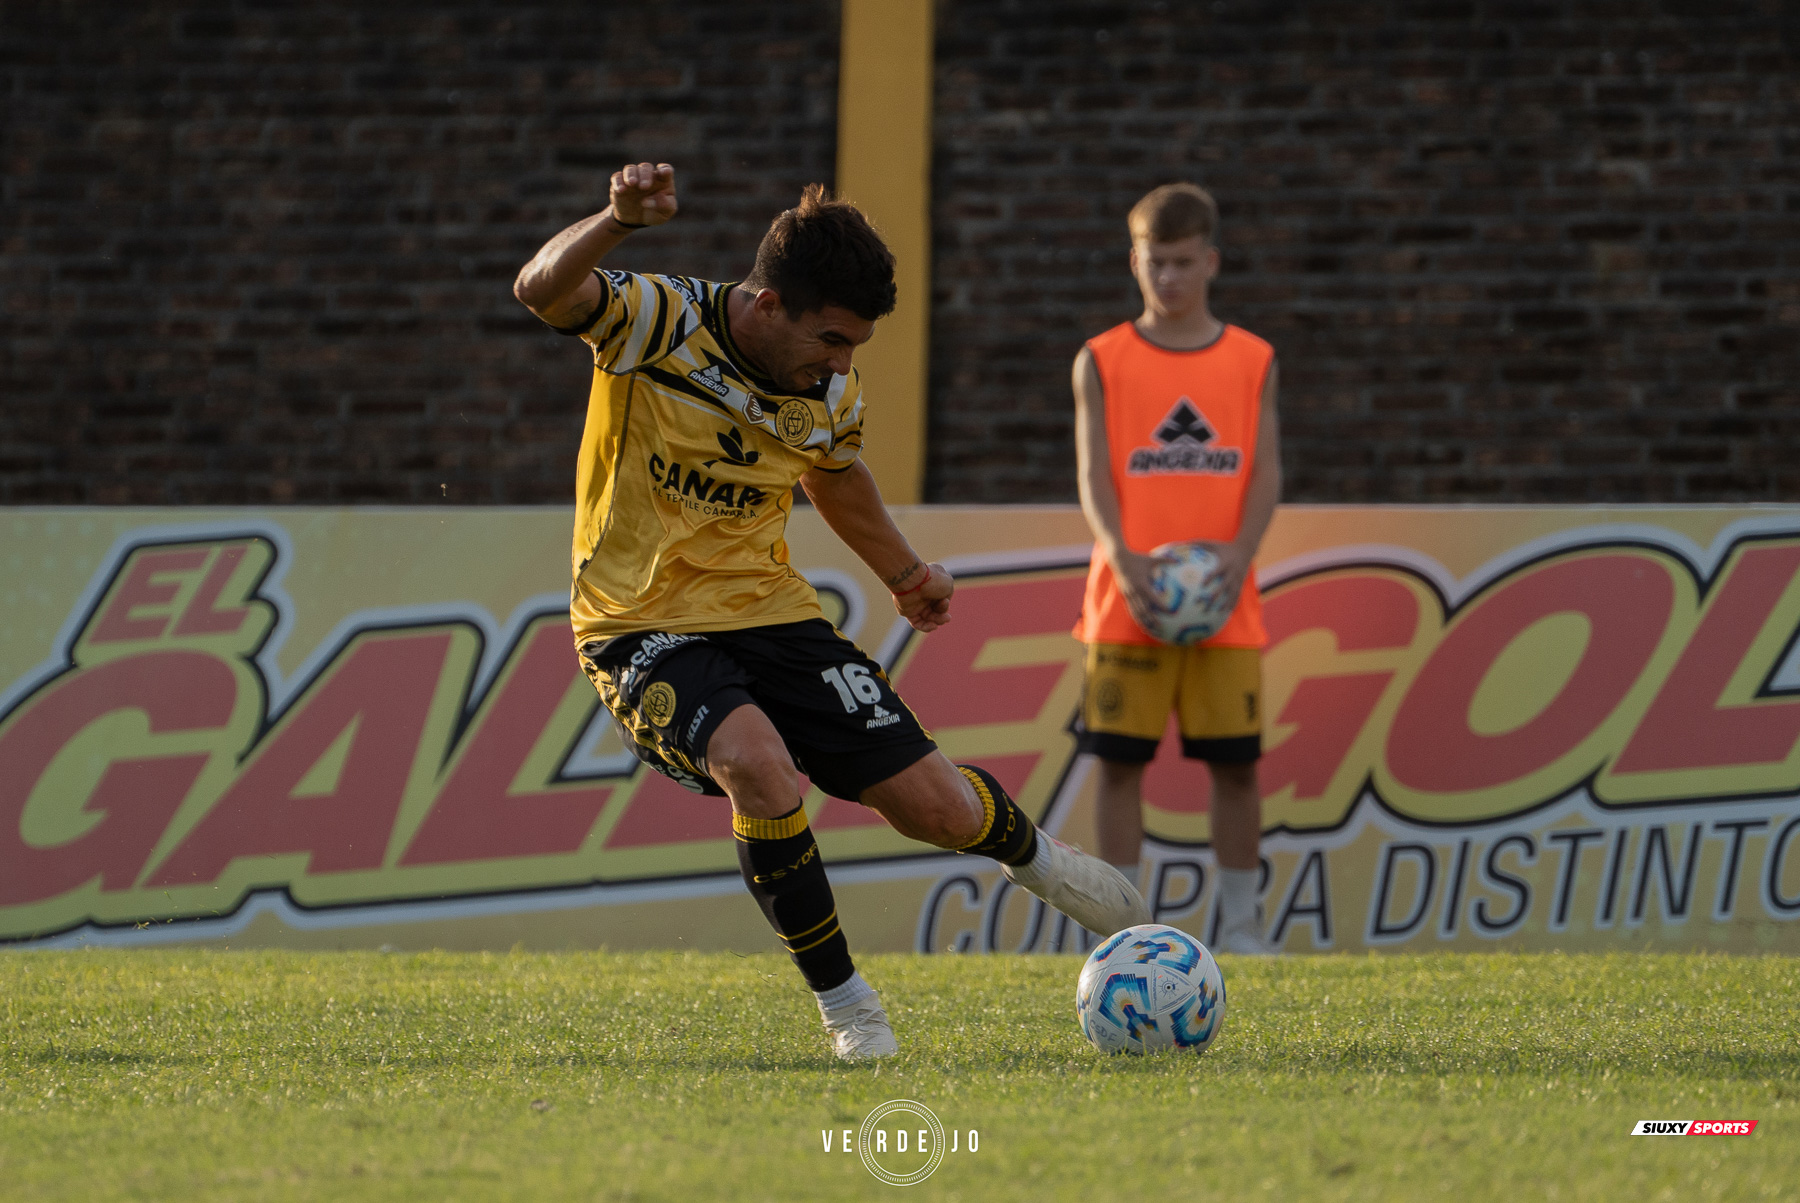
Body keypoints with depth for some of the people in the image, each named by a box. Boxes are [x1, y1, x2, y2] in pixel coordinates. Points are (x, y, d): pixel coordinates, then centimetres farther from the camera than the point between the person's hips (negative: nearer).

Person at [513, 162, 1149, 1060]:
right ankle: (844, 1007, -14)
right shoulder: (658, 323, -17)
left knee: (940, 811, 0)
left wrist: (903, 573, 33)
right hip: (644, 630, -4)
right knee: (760, 767, -34)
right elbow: (540, 291, -35)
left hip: (768, 615, 4)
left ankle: (1031, 856, 40)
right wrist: (617, 221, -52)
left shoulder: (829, 394, -3)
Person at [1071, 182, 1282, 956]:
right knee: (1121, 761, -1)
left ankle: (1241, 926, 10)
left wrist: (1241, 550, -17)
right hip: (1128, 603, -1)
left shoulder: (1252, 361, 9)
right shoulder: (1102, 362, 6)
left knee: (1235, 762, 0)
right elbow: (1094, 473, -2)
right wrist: (1122, 557, -19)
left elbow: (1265, 471, 2)